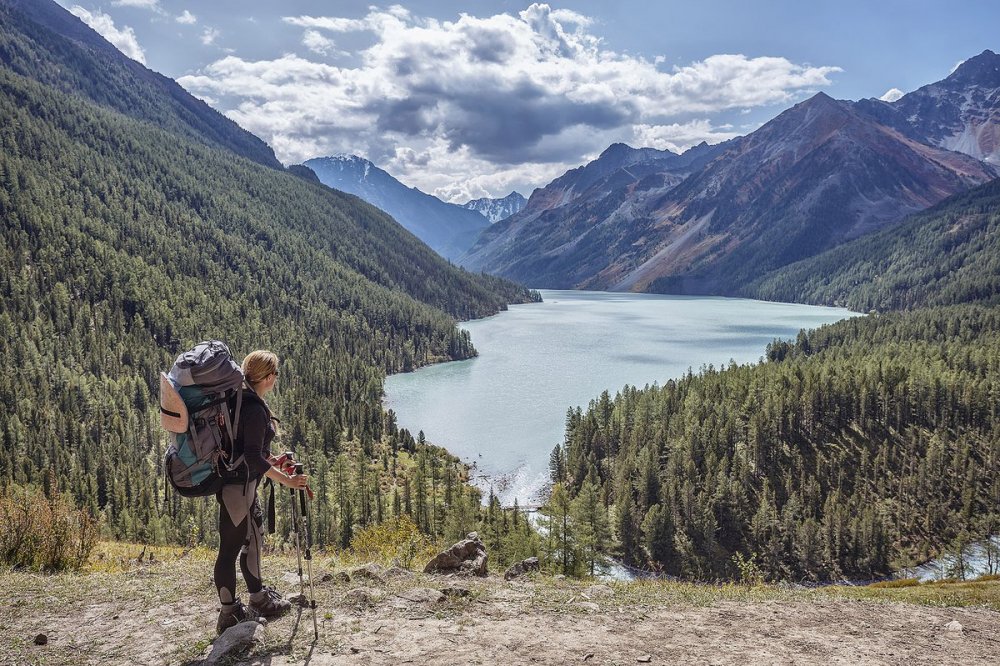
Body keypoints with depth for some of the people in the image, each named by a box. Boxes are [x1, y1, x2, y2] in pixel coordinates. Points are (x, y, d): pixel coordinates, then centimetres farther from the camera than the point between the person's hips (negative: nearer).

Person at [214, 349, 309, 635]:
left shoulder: (240, 399, 8)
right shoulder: (254, 408, -22)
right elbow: (253, 457, -25)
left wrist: (269, 459, 22)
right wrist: (285, 479, -19)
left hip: (243, 483, 11)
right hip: (238, 485, -11)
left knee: (253, 538, 21)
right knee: (231, 547, 0)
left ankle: (258, 598, 35)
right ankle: (230, 614, 11)